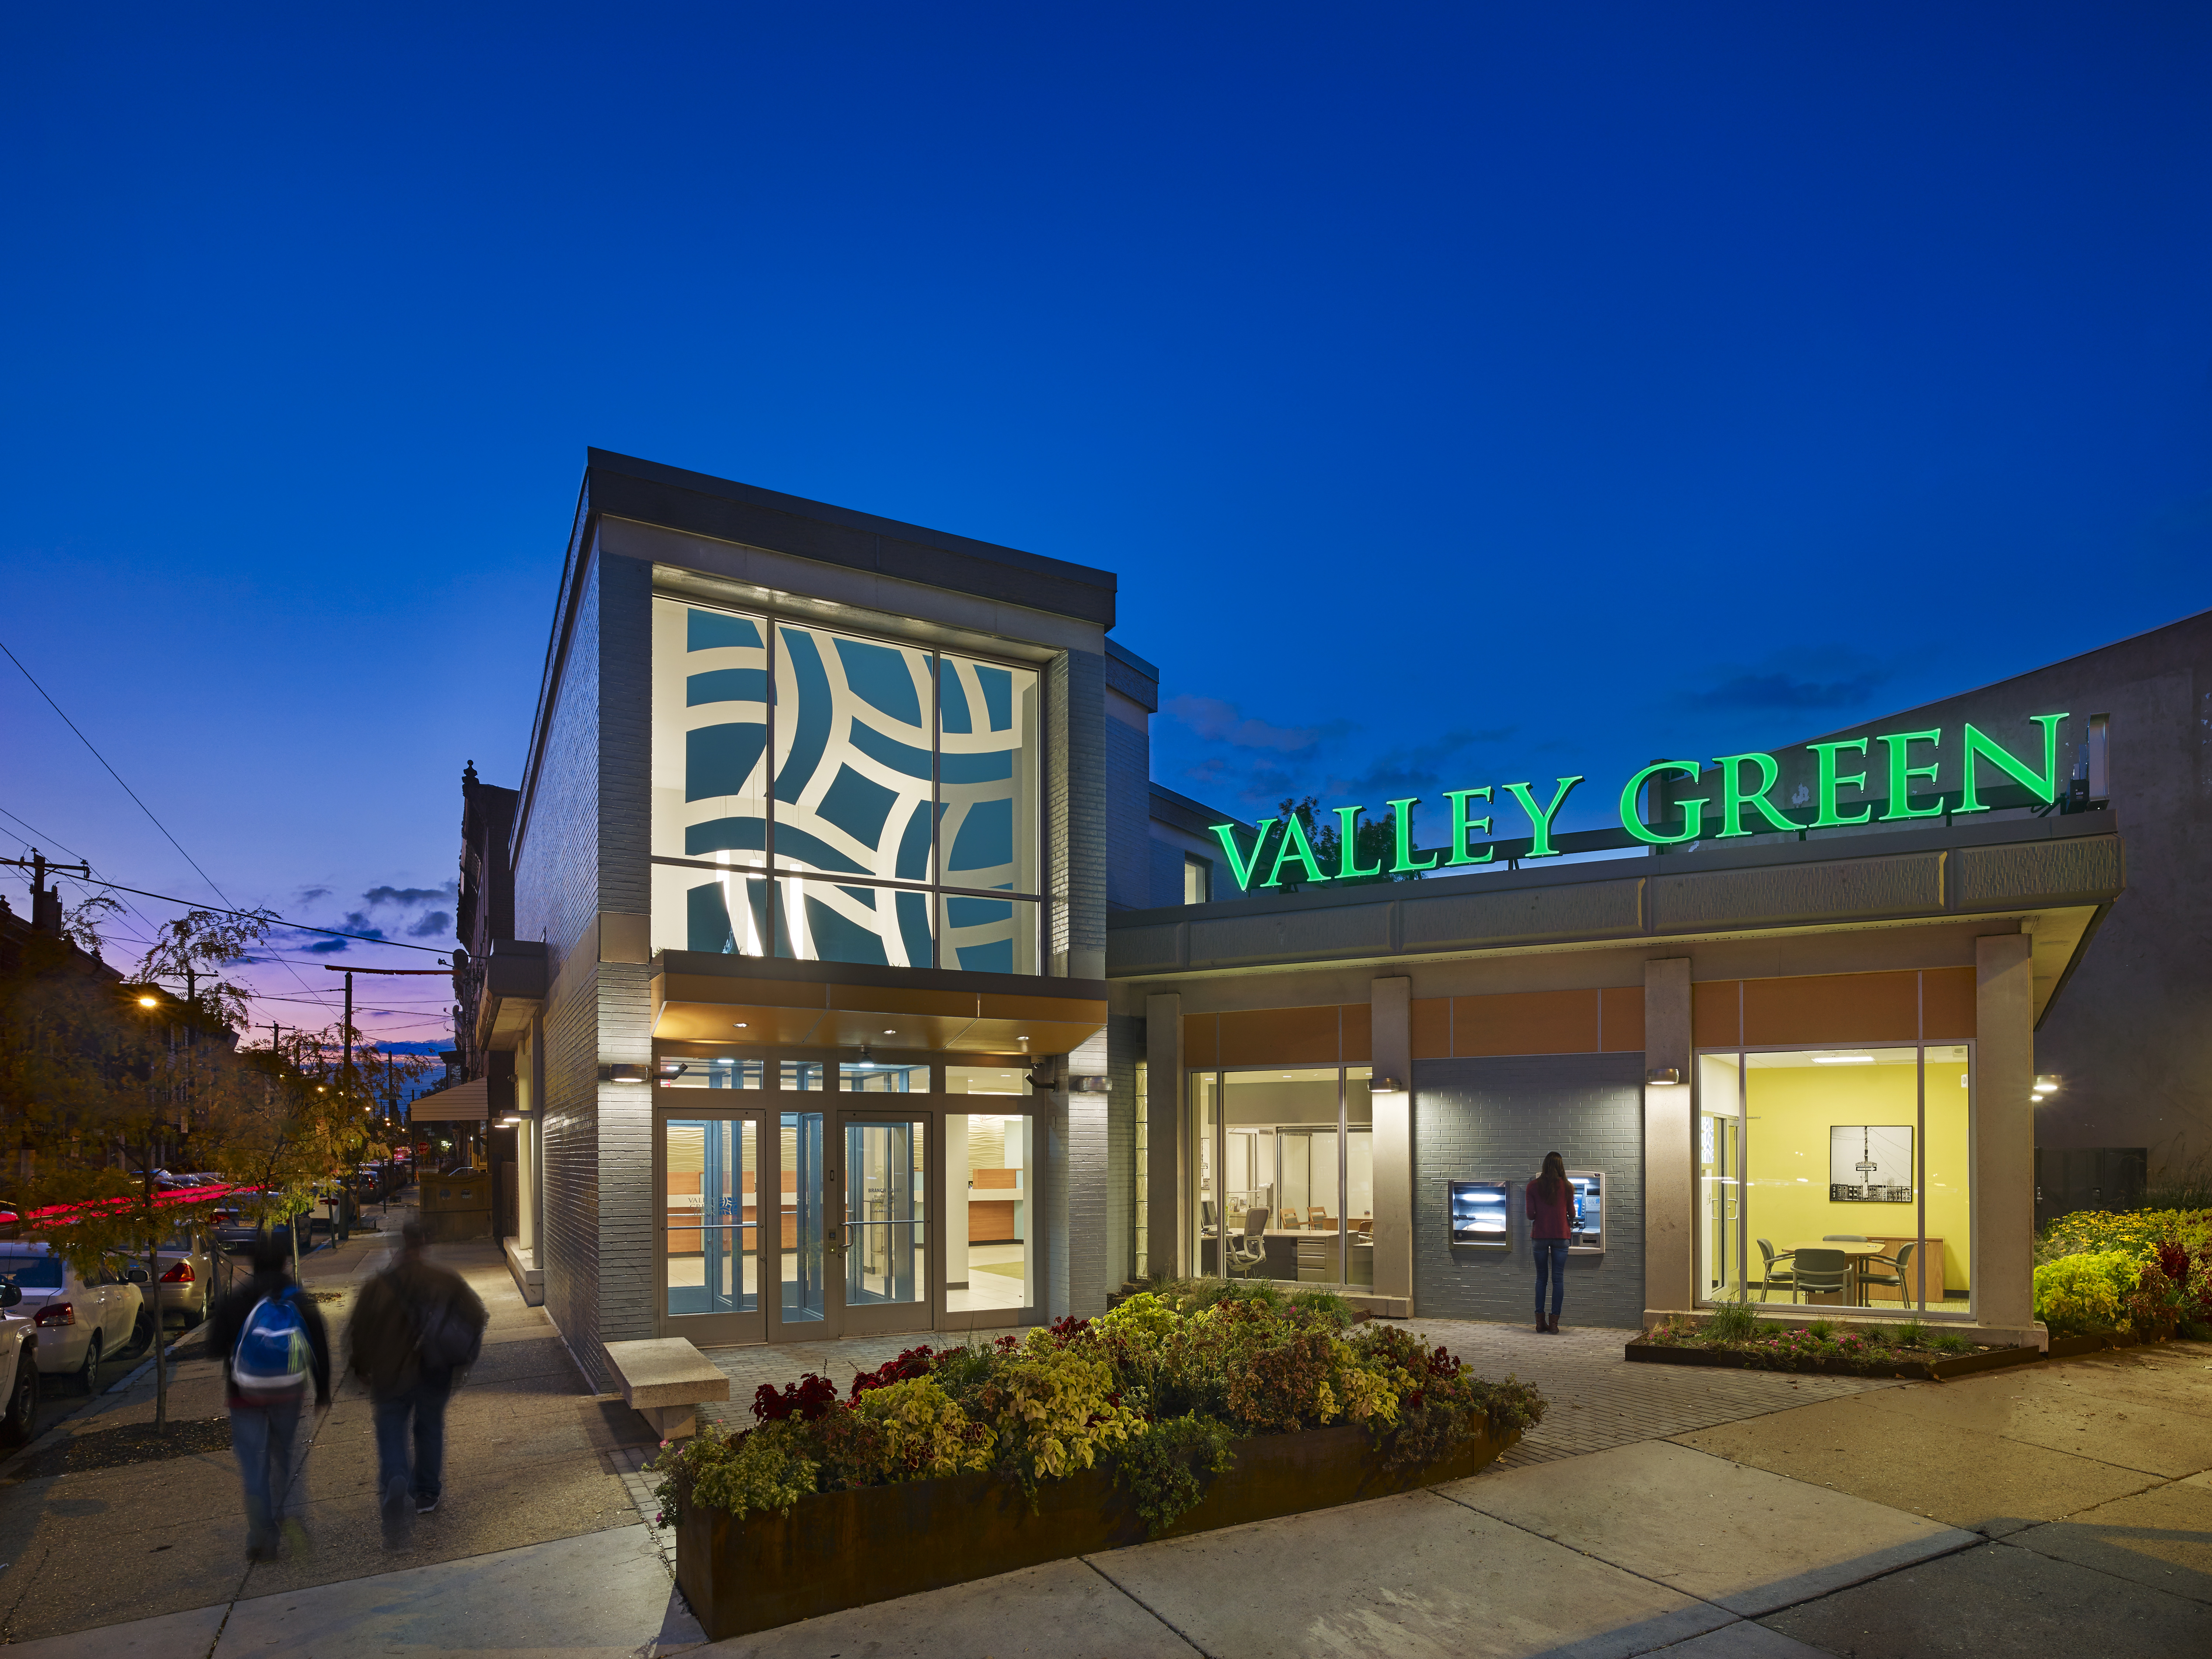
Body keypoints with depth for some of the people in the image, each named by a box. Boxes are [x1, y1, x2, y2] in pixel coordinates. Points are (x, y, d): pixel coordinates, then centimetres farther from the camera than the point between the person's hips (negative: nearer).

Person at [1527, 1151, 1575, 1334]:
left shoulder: (1533, 1186, -2)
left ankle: (1540, 1321, 10)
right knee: (1558, 1278, 4)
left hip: (1540, 1235, 1)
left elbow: (1530, 1215, -2)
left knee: (1541, 1277, 11)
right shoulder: (1567, 1186, -2)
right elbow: (1572, 1214, 5)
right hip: (1561, 1235, 0)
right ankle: (1554, 1323, 2)